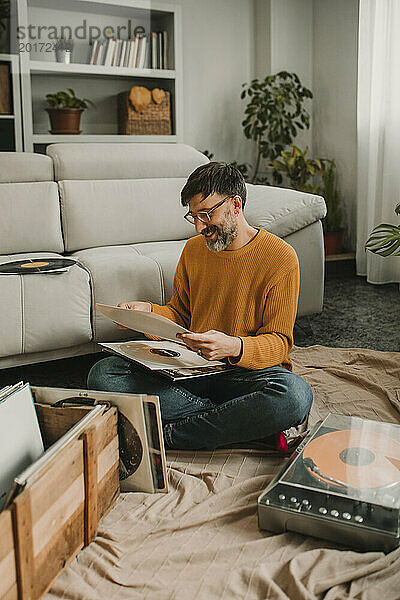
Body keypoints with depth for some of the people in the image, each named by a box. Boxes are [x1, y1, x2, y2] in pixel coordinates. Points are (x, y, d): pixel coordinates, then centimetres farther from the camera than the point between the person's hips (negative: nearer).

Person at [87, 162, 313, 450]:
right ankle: (234, 421, -20)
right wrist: (148, 311, -5)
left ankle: (167, 435, -24)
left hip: (248, 370, -4)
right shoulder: (193, 249, 10)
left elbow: (279, 343, -8)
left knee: (296, 395, -38)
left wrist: (233, 347, -28)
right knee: (102, 375, -17)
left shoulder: (281, 257, -6)